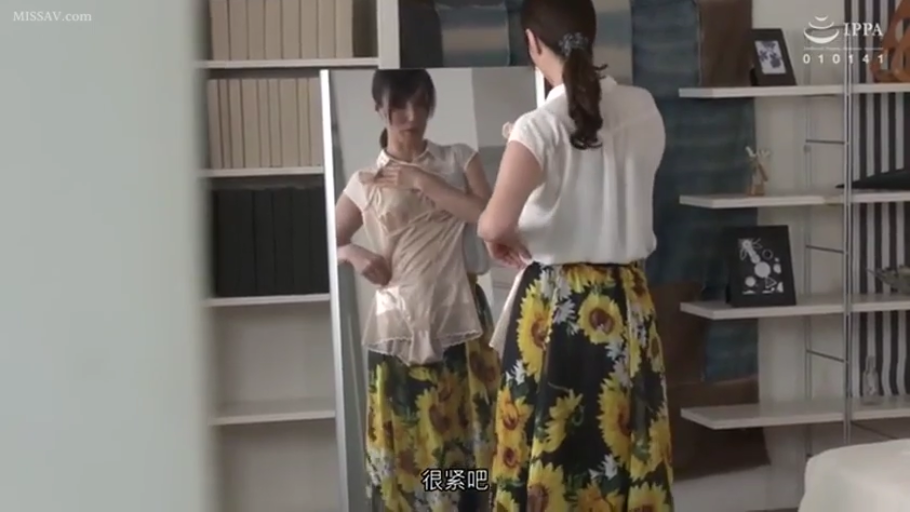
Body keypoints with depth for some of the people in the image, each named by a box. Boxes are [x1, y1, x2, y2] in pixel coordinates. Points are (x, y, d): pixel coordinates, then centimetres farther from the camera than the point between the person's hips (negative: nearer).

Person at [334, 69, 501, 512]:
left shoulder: (458, 159, 7)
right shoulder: (365, 183, 7)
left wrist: (423, 182, -8)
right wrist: (355, 254, -8)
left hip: (461, 321, 0)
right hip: (400, 327, 0)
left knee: (467, 441, 1)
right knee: (407, 447, 1)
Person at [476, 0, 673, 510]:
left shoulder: (539, 127, -15)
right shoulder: (644, 110, 0)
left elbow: (495, 224, -25)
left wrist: (501, 235, -3)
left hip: (556, 305, -5)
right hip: (628, 302, 5)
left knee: (554, 451, 4)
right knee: (626, 444, 12)